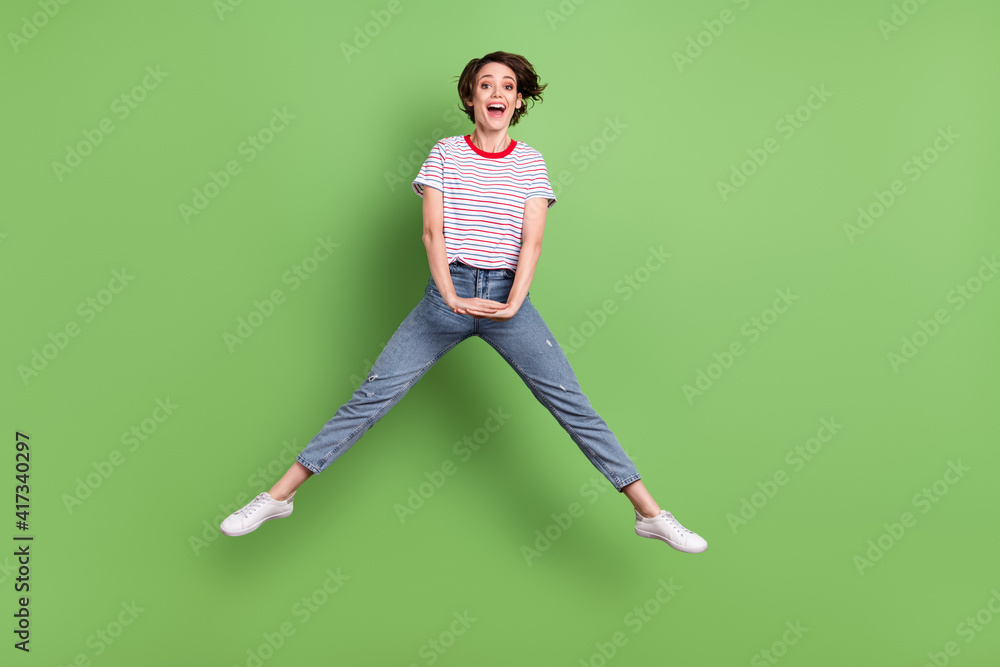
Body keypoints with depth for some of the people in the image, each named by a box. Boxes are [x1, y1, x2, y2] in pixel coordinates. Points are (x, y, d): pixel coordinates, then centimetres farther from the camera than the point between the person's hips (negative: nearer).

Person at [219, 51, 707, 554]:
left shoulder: (530, 162, 7)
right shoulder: (446, 153, 5)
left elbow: (532, 240, -2)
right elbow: (432, 231, -3)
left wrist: (513, 304, -17)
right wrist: (453, 298, -17)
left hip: (508, 294, 1)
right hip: (447, 292, 0)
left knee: (571, 404, -5)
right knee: (372, 395, -3)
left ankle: (650, 513, 2)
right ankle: (278, 496, 6)